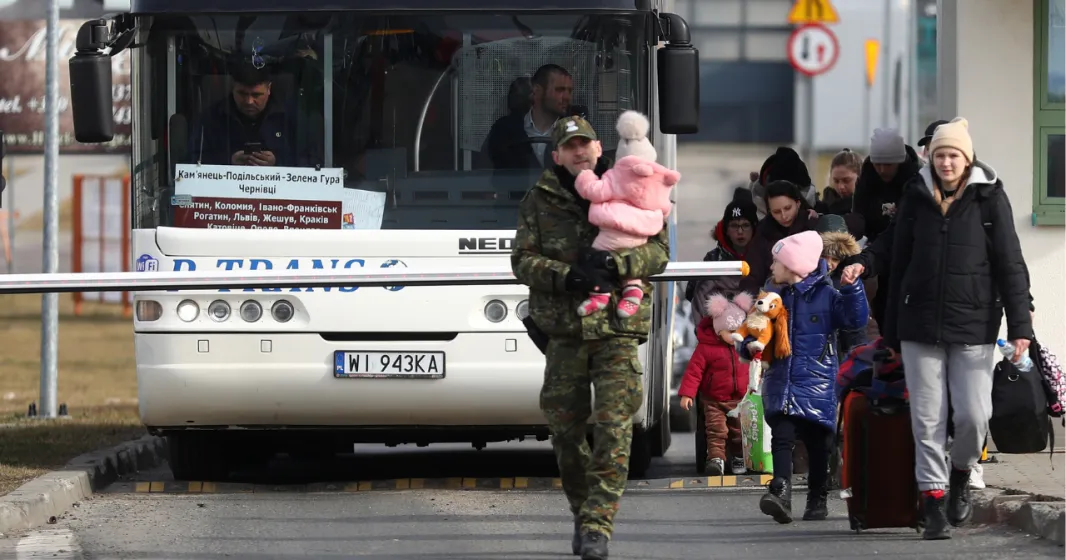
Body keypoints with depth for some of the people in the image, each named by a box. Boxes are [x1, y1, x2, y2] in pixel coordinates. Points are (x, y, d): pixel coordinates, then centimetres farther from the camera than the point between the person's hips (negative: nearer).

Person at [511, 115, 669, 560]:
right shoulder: (539, 201, 7)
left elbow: (659, 251, 1)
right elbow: (523, 261, 1)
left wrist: (615, 264, -18)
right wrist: (570, 276, -16)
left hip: (618, 330, -2)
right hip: (564, 331, 2)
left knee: (614, 431, -13)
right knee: (565, 431, 5)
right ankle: (583, 515, 24)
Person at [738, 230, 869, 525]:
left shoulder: (824, 295, -1)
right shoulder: (773, 296, 10)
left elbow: (856, 318, -9)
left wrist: (852, 288, -21)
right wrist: (750, 345, -4)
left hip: (816, 382, -2)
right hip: (780, 380, 2)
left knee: (818, 443, 8)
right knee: (782, 435, -16)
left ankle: (818, 499, 21)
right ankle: (780, 492, -29)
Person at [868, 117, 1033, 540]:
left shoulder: (989, 198, -1)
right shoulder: (916, 199, 6)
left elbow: (1010, 264, -2)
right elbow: (899, 264, 12)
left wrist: (1019, 324, -9)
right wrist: (891, 330, 12)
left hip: (973, 326, -2)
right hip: (921, 326, 2)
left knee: (974, 414, -7)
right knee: (927, 418, 0)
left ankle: (961, 476, 22)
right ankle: (934, 502, 7)